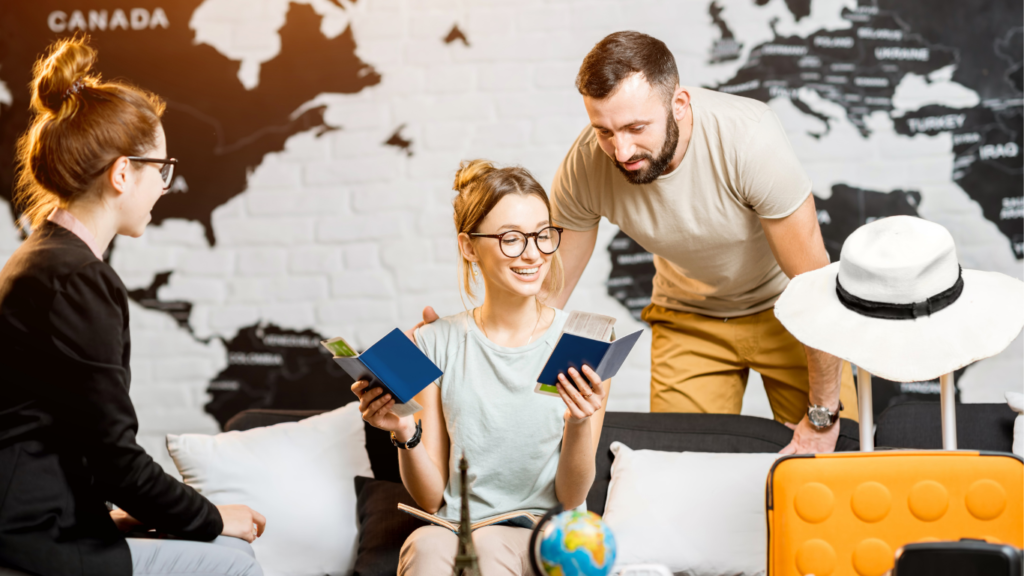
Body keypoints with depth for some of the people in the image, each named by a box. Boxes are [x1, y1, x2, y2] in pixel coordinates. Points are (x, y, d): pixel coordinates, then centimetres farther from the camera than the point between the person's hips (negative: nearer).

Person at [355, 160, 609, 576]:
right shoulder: (433, 344, 7)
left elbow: (571, 497, 1)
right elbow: (431, 497, 7)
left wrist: (579, 423, -17)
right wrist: (405, 433, -12)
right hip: (452, 528, 1)